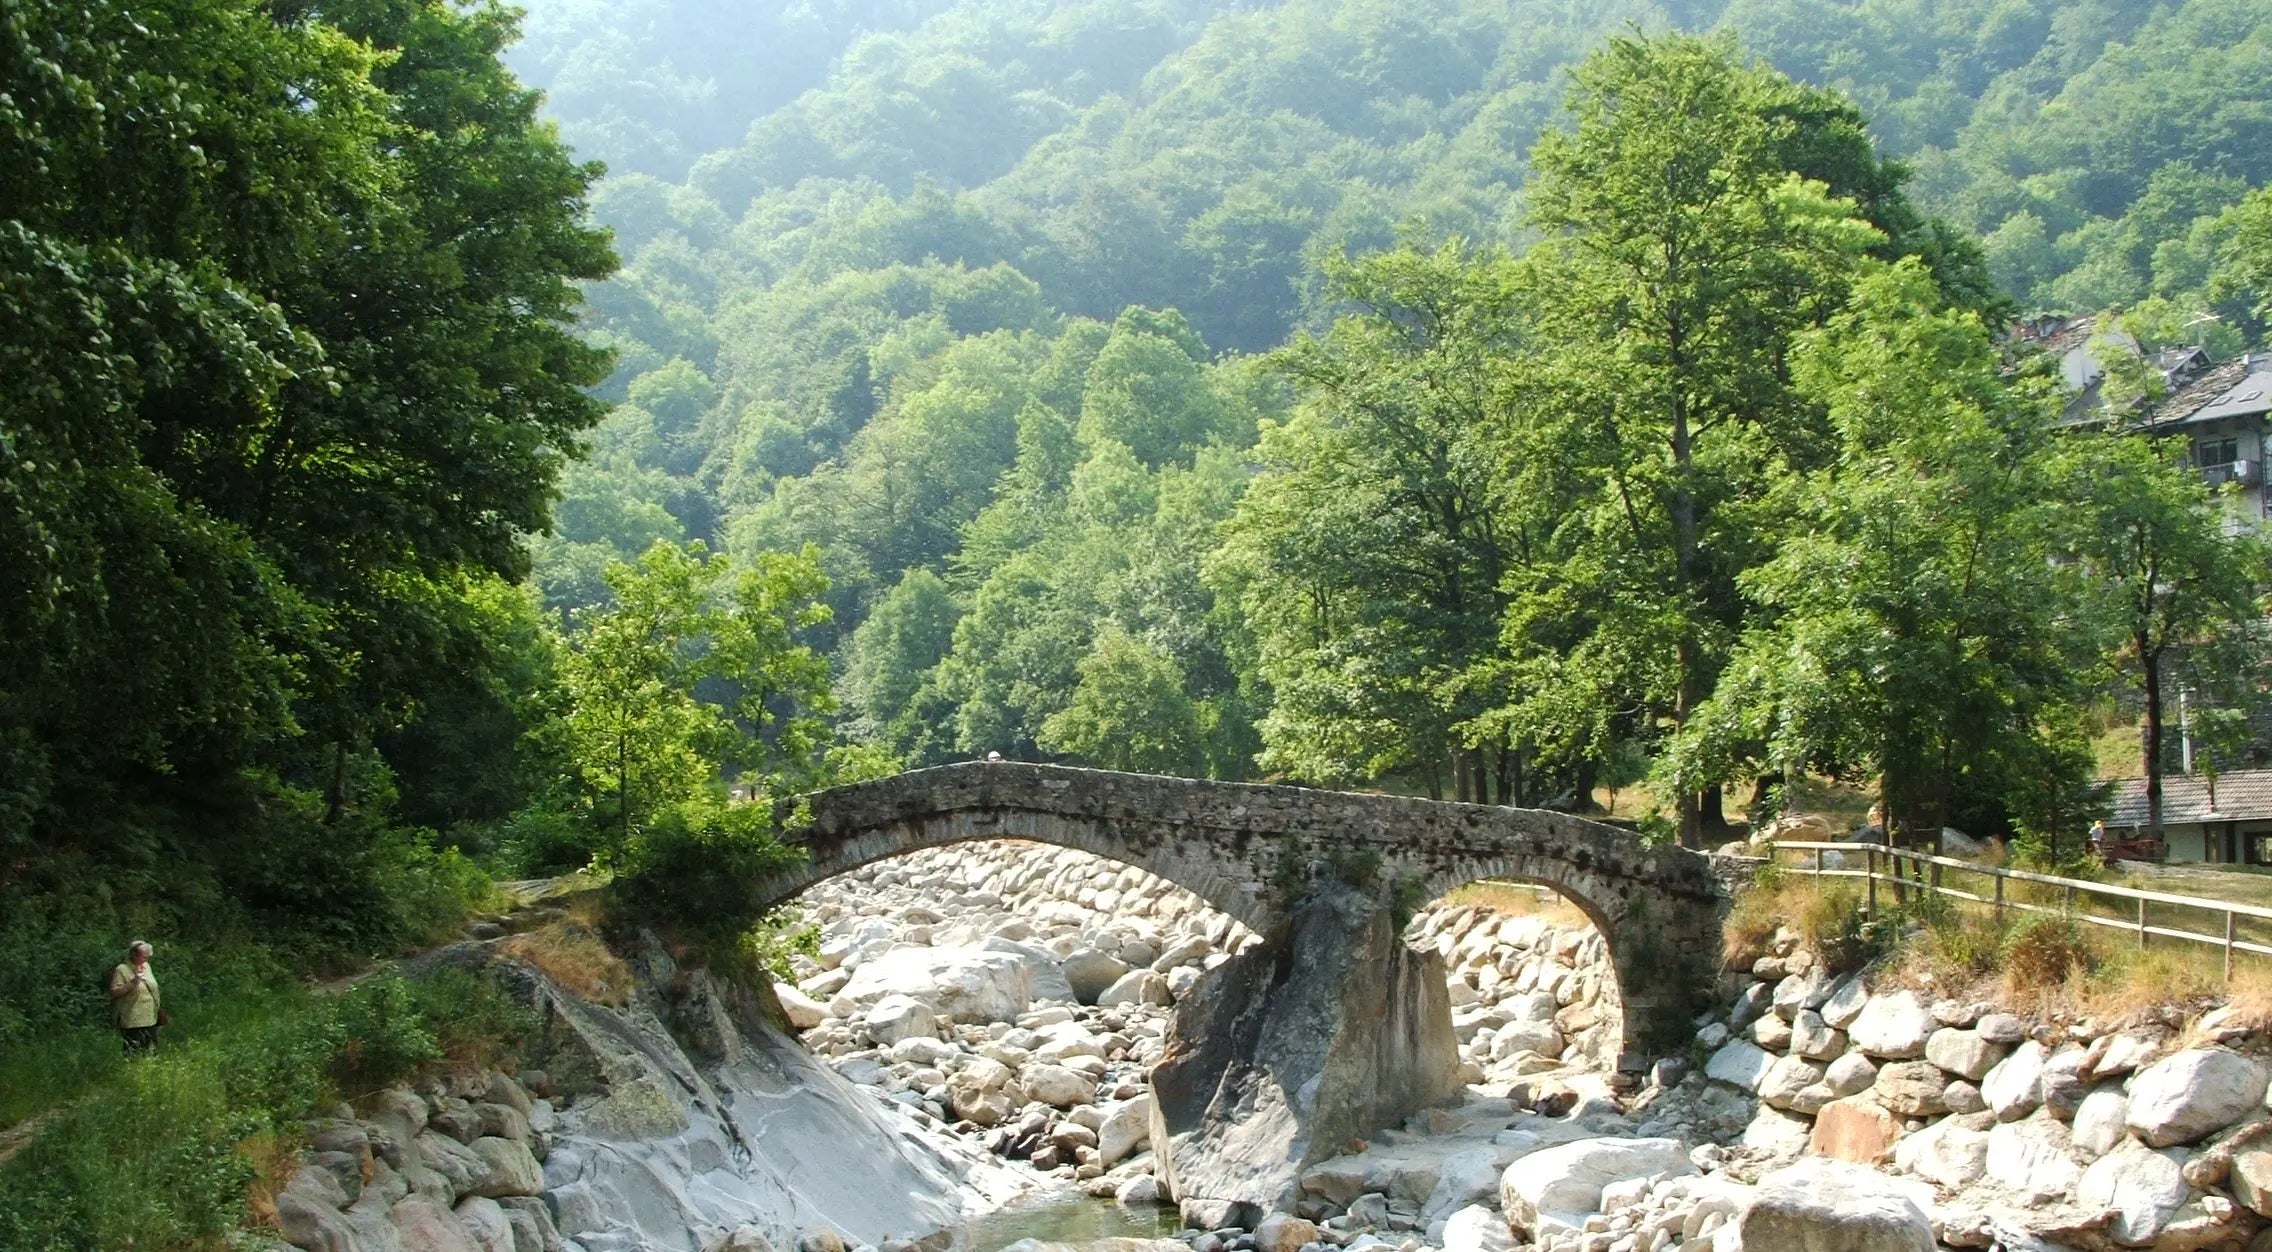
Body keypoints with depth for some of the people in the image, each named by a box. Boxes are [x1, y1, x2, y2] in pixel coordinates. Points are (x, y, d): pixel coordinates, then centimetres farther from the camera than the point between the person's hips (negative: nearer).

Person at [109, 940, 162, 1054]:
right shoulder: (122, 970, -9)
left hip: (150, 1019, 7)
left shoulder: (146, 966, 12)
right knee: (134, 1055, -8)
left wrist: (159, 1008, 22)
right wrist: (132, 983, -24)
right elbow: (114, 992, -16)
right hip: (132, 1022, -7)